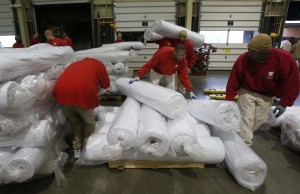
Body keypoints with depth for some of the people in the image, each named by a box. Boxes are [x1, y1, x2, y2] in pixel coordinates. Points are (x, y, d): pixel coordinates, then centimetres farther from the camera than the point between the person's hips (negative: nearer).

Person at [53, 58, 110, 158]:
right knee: (89, 123, 21)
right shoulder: (98, 64, 24)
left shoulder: (75, 64, 35)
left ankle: (77, 149, 35)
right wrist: (94, 94, 40)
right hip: (82, 93, -4)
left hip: (62, 92, 5)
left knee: (74, 122, 27)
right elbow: (105, 86, 26)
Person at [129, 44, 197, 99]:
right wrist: (138, 76, -37)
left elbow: (184, 76, -23)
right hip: (157, 71, -3)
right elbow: (149, 65, -34)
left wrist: (190, 91, -27)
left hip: (170, 74, 3)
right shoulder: (163, 53, -40)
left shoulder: (183, 60, -29)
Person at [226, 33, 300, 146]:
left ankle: (245, 134, 36)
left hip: (266, 95, 2)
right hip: (247, 91, -1)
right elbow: (233, 81, -19)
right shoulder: (243, 59, -27)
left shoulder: (284, 59, -27)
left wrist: (284, 103, -18)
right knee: (247, 118, -4)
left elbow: (291, 83, -17)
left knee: (260, 118, 11)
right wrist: (229, 100, -18)